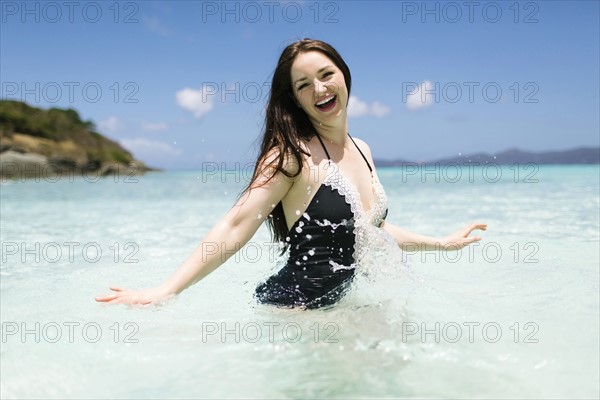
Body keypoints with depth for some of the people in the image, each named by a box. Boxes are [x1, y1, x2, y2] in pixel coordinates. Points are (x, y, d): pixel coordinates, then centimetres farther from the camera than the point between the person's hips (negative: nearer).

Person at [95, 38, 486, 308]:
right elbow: (236, 226, -21)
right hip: (291, 309, -7)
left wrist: (442, 243, 29)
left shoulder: (362, 151, 8)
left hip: (342, 306, 7)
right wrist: (167, 289, -31)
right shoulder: (292, 152, -14)